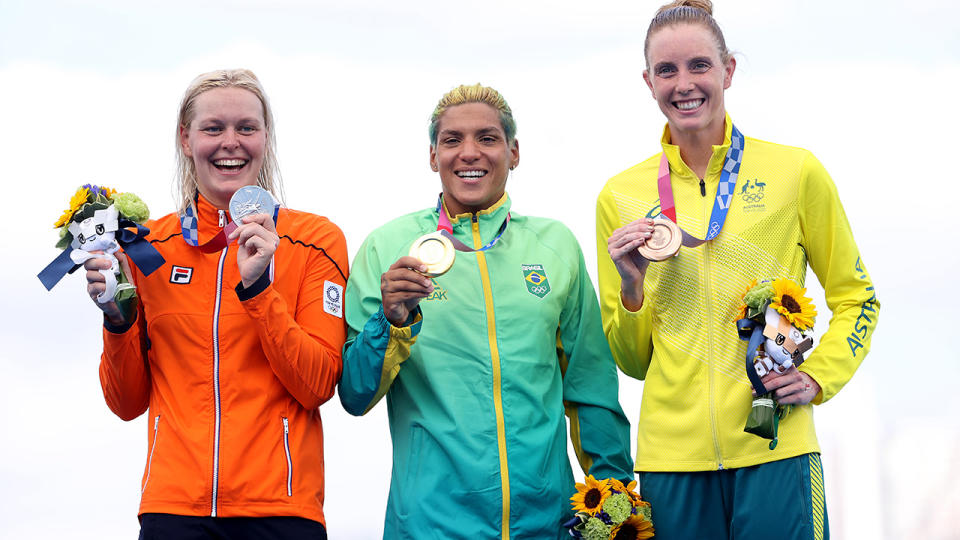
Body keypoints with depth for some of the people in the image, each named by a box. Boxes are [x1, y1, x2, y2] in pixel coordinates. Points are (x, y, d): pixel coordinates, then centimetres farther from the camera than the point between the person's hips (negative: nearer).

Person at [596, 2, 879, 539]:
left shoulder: (796, 172, 2)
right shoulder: (621, 196, 7)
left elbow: (855, 298, 12)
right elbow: (631, 361, 13)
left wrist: (817, 377, -4)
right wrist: (631, 287, -5)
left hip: (775, 452, -2)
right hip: (671, 456, 2)